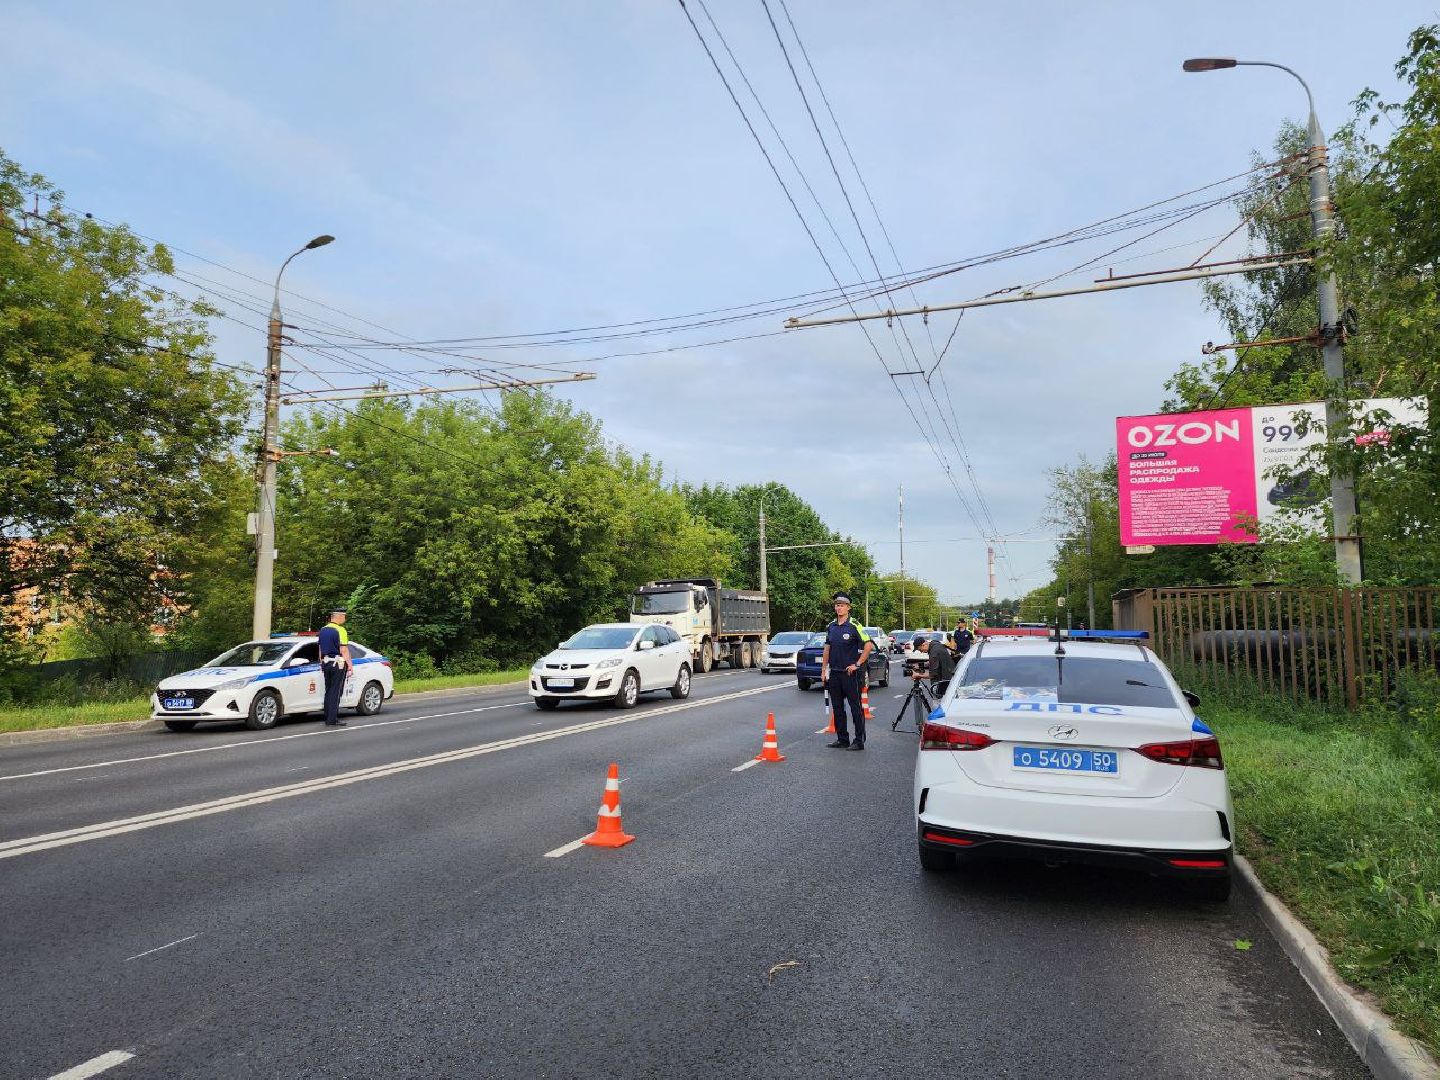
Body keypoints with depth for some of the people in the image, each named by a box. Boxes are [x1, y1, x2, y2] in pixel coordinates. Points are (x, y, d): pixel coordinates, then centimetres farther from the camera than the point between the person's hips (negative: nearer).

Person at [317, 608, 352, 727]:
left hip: (326, 663, 8)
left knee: (328, 692, 13)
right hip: (338, 664, -8)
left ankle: (328, 718, 15)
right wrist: (350, 665, -11)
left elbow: (320, 649, 18)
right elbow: (344, 650, -16)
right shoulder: (340, 630, -13)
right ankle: (332, 720, -6)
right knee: (335, 692, -5)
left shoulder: (323, 630, 11)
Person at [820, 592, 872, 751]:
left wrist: (857, 664, -13)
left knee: (856, 708, -2)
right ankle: (842, 739, 19)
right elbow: (826, 649, 15)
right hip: (834, 673, 6)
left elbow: (868, 646, -12)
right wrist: (823, 670, 10)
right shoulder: (831, 627, 11)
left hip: (850, 673, -6)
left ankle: (859, 741, 3)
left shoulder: (854, 626, -8)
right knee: (837, 708, 10)